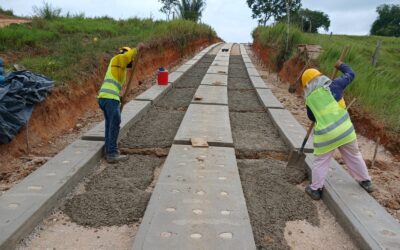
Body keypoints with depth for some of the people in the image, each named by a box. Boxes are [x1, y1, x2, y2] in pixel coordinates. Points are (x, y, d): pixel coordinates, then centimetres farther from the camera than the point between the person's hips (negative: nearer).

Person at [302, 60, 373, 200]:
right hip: (344, 129, 1)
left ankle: (315, 189, 18)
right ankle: (366, 182, 34)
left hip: (325, 135, -1)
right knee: (354, 156, 19)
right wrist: (341, 66, 28)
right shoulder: (332, 86, -2)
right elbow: (350, 75, 11)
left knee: (321, 161, 13)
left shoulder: (309, 99, 5)